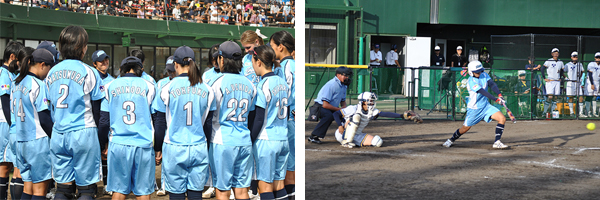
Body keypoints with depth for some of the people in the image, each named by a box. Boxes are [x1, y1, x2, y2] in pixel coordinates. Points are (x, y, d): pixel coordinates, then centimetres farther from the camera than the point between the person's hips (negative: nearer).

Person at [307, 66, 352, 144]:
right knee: (329, 116, -36)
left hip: (333, 107, 9)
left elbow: (343, 100, 19)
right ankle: (313, 137, -31)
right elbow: (325, 105, -28)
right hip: (320, 106, -9)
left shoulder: (344, 85, 3)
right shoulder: (331, 84, -25)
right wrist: (339, 109, -19)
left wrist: (344, 107, -3)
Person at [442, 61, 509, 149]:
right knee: (465, 128, 5)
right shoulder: (471, 81, -20)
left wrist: (499, 94, -32)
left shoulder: (485, 75, 1)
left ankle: (497, 143, -9)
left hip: (485, 105, 5)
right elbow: (483, 92, -29)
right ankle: (451, 140, 33)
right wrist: (496, 99, -36)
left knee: (502, 119, -12)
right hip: (474, 108, -5)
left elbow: (492, 85, -13)